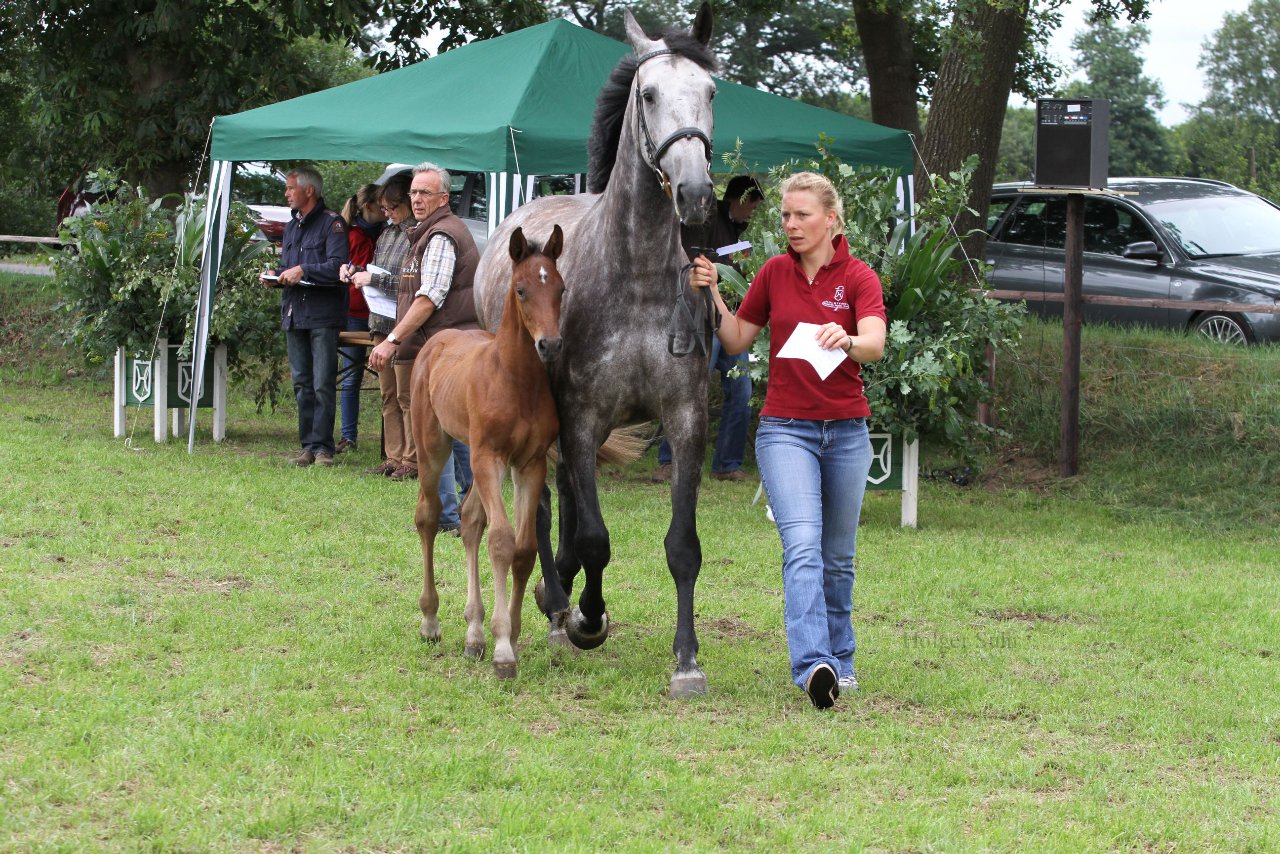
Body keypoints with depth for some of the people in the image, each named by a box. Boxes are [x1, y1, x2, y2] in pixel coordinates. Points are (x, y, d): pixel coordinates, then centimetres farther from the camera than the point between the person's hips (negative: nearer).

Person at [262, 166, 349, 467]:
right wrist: (276, 276, 8)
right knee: (302, 383, 9)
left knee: (323, 384, -8)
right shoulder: (292, 226, 20)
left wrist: (303, 271, -18)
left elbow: (337, 267, -16)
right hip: (293, 314, 8)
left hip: (322, 315, -8)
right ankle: (308, 445, 13)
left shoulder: (332, 223, -6)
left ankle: (322, 446, -6)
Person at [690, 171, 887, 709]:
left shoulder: (858, 278, -3)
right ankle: (812, 665, -32)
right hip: (785, 428, 0)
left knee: (838, 556, 13)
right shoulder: (774, 273, 4)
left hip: (846, 431, 0)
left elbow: (876, 344, -22)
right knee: (802, 546, -19)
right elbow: (737, 340, 12)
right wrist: (711, 295, -3)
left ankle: (839, 658, 30)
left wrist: (846, 341, -44)